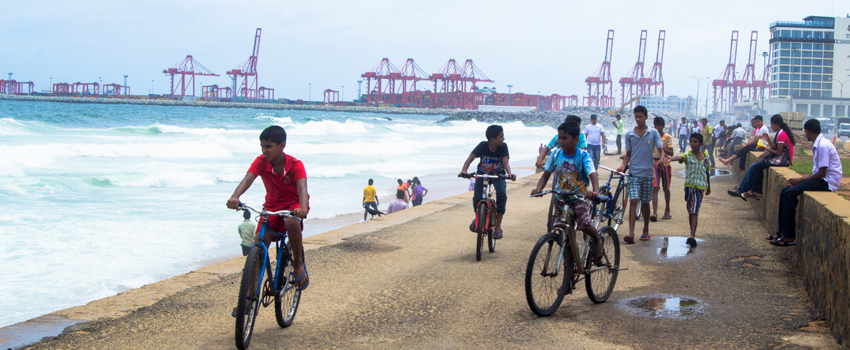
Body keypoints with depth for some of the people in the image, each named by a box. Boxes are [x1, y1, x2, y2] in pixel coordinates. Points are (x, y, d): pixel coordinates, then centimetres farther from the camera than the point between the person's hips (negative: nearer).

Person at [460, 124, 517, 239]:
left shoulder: (503, 146, -19)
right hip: (482, 174, 0)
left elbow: (505, 162, -28)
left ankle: (498, 226, -18)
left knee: (501, 194, -26)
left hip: (498, 175, 0)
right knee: (477, 197, -18)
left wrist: (509, 173, -49)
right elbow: (470, 158, -26)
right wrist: (463, 170, -44)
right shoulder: (483, 146, -21)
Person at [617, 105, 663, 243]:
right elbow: (628, 153, 10)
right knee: (633, 201, -13)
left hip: (648, 173, 0)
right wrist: (623, 165, -7)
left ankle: (646, 231, 28)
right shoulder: (629, 135, 4)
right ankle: (631, 233, -19)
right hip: (634, 172, 0)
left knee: (645, 203, 11)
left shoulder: (653, 133, 0)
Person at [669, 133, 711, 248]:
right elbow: (680, 157, -23)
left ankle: (692, 236, -17)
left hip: (700, 186, 0)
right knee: (690, 211, 10)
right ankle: (693, 234, 22)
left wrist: (709, 187, 29)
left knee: (694, 211, -9)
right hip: (689, 185, 0)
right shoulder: (688, 156, 0)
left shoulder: (706, 156, 8)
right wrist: (670, 159, -46)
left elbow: (707, 173, 20)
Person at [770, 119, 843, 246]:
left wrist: (801, 179, -10)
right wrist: (801, 178, 5)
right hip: (822, 179, 10)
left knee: (790, 193, -21)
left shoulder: (823, 146, -18)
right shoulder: (818, 144, 14)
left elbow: (821, 174, -20)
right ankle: (783, 230, 4)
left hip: (828, 182, -10)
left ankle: (789, 237, -18)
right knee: (785, 191, 3)